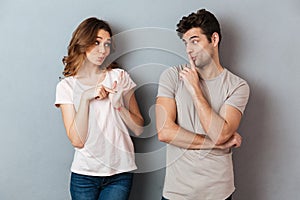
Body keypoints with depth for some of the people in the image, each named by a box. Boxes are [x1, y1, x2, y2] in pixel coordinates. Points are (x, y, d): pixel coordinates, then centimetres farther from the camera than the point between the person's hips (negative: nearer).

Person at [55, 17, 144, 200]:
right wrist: (85, 98, -18)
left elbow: (139, 129, 0)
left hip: (120, 173, 0)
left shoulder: (119, 77, 0)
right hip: (84, 174, 0)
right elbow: (77, 141, -10)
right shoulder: (67, 86, -1)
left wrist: (119, 105, -16)